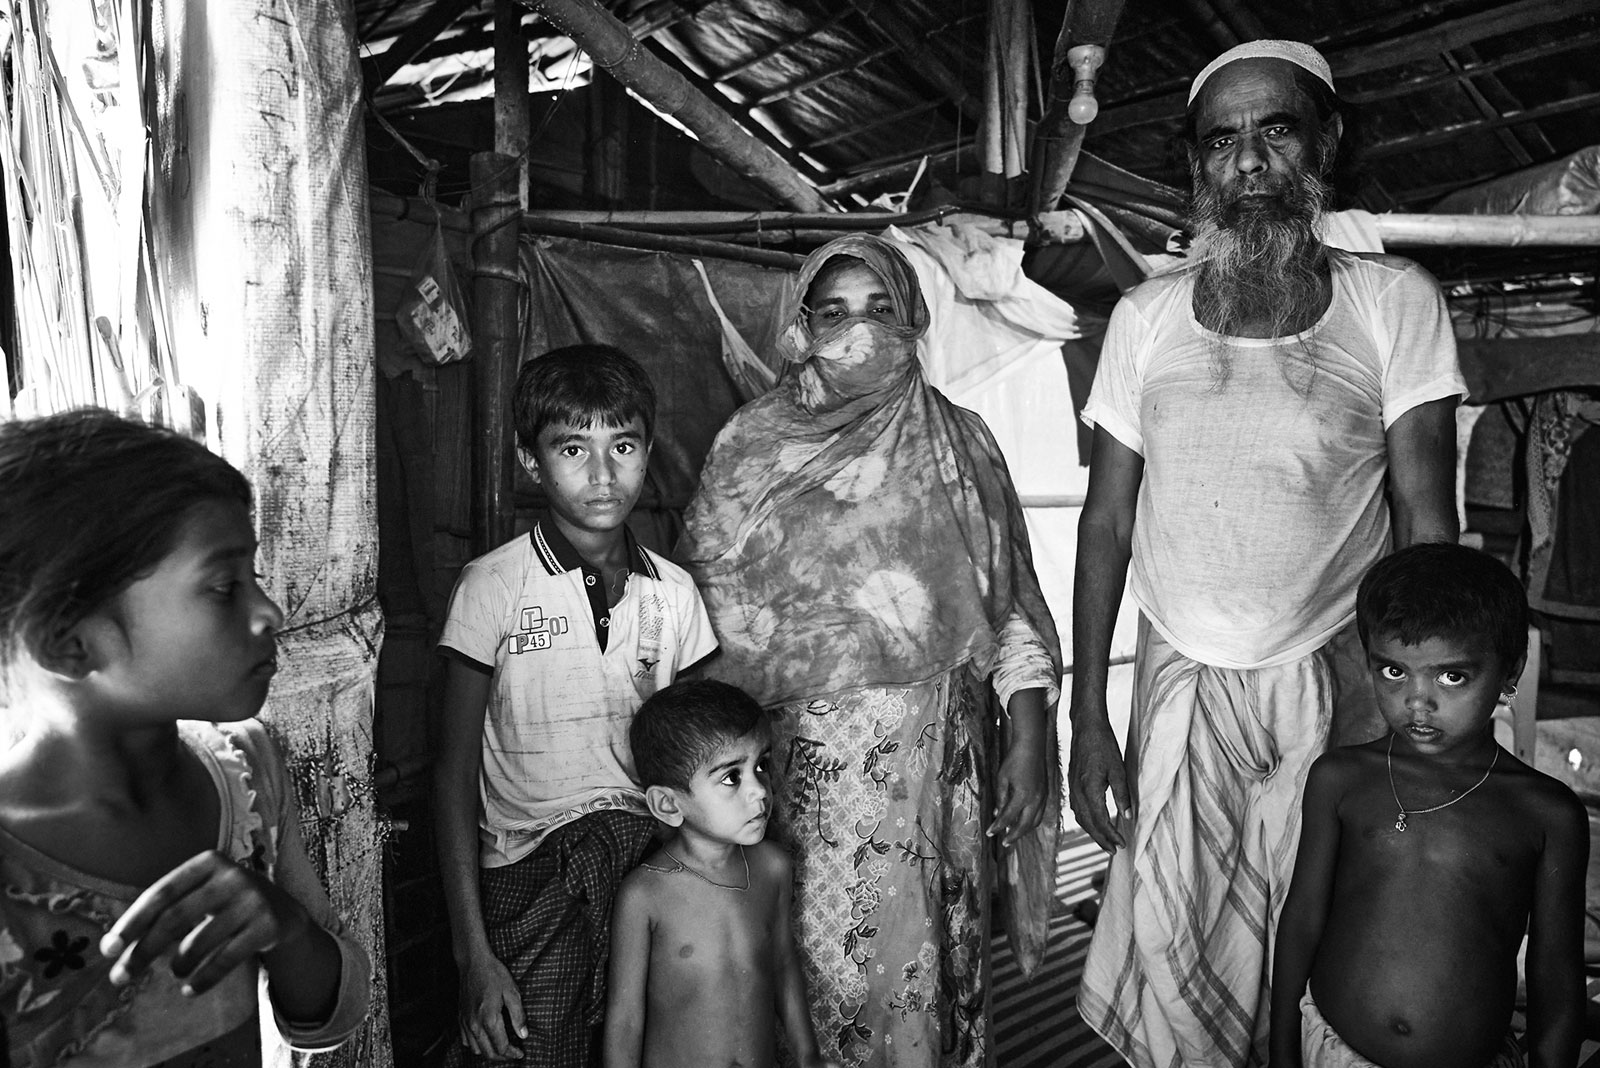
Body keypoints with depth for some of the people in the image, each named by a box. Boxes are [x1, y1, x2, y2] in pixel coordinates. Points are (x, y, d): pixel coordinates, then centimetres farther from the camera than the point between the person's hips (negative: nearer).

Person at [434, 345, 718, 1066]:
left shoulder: (674, 592, 4)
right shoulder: (493, 586, -6)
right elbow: (456, 771, -4)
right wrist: (473, 953, -9)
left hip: (655, 861, 3)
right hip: (529, 876, -2)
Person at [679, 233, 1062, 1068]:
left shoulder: (959, 445, 5)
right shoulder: (751, 449, 2)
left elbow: (1014, 607, 5)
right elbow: (703, 608, 3)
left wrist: (1028, 740, -2)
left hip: (940, 755, 1)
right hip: (808, 758, -1)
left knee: (935, 960, 9)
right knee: (825, 959, 5)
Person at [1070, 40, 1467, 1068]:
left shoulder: (1396, 302, -3)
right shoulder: (1146, 318, 1)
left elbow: (1426, 522, -4)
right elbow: (1107, 524, 2)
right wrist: (1087, 715, -1)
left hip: (1334, 678, -1)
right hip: (1178, 676, 1)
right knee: (1164, 942, 7)